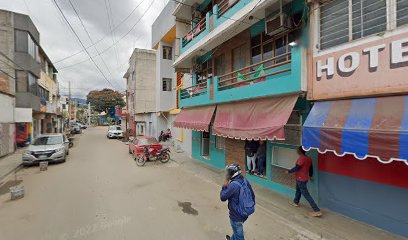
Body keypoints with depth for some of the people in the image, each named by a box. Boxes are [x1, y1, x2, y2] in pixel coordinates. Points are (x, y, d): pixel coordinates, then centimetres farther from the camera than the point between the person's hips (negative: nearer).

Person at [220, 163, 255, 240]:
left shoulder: (233, 185, -31)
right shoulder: (245, 181, -8)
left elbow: (223, 197, -22)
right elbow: (252, 195, 2)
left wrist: (225, 185, -12)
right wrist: (252, 206, 16)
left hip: (236, 215, -8)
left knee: (238, 234, 17)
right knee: (237, 229, 32)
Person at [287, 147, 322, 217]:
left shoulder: (301, 158, -23)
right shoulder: (308, 158, 5)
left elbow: (296, 168, -23)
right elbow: (311, 168, 15)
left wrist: (289, 172, -8)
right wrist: (310, 176, 29)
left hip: (300, 179, -10)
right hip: (305, 178, 10)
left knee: (306, 195, -4)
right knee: (298, 190, 27)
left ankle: (317, 211, -1)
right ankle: (295, 202, 46)